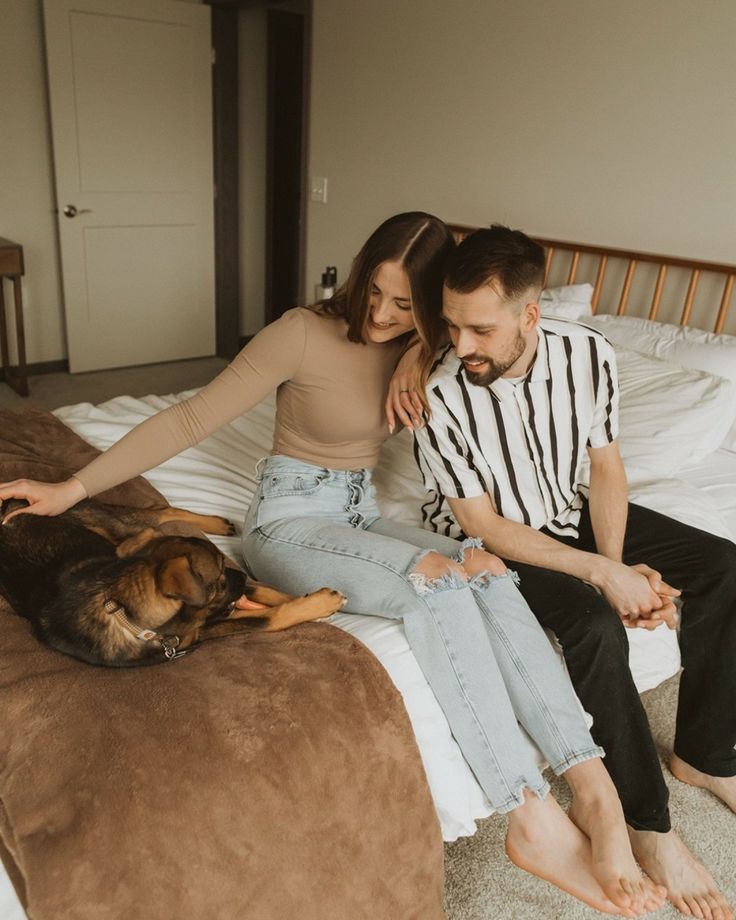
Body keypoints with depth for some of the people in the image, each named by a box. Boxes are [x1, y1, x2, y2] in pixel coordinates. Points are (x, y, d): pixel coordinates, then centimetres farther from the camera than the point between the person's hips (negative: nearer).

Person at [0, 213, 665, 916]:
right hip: (289, 520, -5)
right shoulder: (304, 334, -14)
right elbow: (191, 418, -13)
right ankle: (533, 819, -29)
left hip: (361, 514, 5)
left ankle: (593, 788, -25)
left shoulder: (418, 349, 4)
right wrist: (73, 487, -17)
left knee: (488, 573, -25)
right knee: (436, 583, -33)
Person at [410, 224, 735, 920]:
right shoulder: (440, 396, -27)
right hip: (493, 539, -5)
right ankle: (647, 822, -7)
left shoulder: (588, 353, -16)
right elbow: (483, 524, -21)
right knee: (595, 624, -29)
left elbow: (605, 465, -3)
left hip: (573, 512, 5)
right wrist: (602, 573, -24)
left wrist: (620, 566, -15)